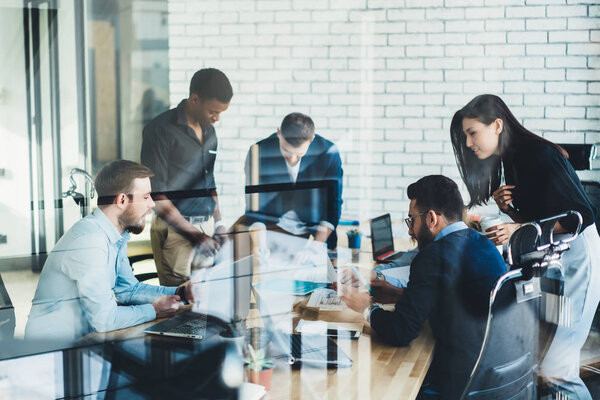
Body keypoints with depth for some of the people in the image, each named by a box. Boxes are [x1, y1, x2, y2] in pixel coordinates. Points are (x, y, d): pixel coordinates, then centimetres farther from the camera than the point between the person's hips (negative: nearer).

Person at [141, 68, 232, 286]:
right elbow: (156, 196, -14)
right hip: (175, 229, -6)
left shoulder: (209, 131, 13)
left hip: (207, 226, 7)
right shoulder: (161, 130, -10)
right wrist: (195, 236, -14)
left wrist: (219, 223, 12)